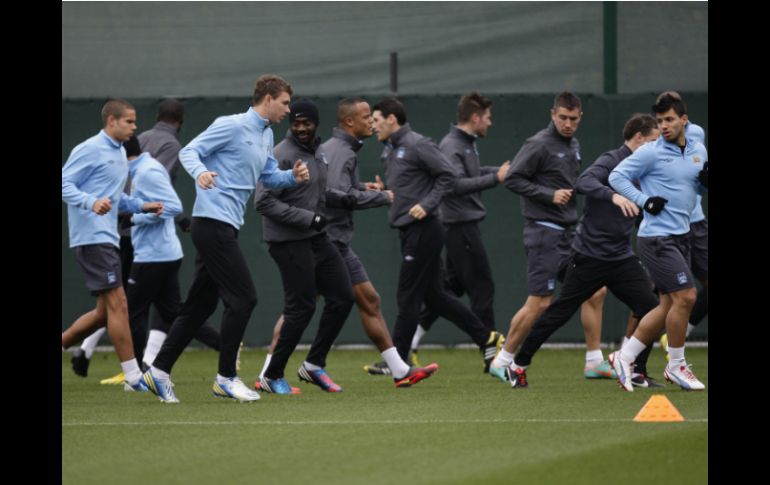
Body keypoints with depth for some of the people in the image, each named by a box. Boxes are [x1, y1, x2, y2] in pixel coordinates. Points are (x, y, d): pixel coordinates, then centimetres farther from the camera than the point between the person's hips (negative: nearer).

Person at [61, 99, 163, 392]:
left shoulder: (119, 153, 18)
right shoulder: (89, 150, -9)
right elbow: (65, 184, -14)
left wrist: (141, 206, 15)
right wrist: (91, 203, -29)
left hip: (106, 238, 10)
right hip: (92, 238, -10)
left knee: (105, 311, 10)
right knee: (117, 304, -11)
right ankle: (133, 376, -10)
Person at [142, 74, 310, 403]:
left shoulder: (266, 135, 17)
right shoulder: (232, 126, -10)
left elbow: (268, 176, 28)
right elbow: (189, 151, -10)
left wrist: (293, 177, 8)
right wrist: (200, 172, -31)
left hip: (224, 227, 10)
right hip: (212, 223, -10)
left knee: (200, 305, 11)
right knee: (243, 298, -10)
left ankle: (159, 370, 15)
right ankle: (226, 378, -4)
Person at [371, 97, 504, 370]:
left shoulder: (416, 145, -11)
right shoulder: (393, 151, 17)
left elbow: (447, 175, -14)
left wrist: (427, 204, -19)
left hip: (423, 231, -10)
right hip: (410, 232, 10)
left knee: (408, 297, -5)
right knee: (435, 296, 10)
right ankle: (487, 339, 16)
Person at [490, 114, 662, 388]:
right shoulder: (611, 161, -13)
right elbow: (584, 182, -32)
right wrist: (613, 196, -46)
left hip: (621, 257, 7)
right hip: (591, 255, -7)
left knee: (649, 308, -4)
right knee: (560, 312, 0)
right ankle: (518, 365, 13)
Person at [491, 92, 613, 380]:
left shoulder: (573, 145, 14)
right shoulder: (539, 145, -11)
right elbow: (512, 179, -15)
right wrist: (550, 195, -20)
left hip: (568, 234, 8)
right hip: (544, 233, -8)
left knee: (595, 291, 6)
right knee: (539, 303, -8)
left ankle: (594, 363, 13)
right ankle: (503, 361, 3)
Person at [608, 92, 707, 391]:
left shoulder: (698, 150, 10)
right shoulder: (651, 153, -9)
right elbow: (617, 176, -6)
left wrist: (707, 180, -2)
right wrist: (644, 200, -17)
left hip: (680, 237, 7)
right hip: (657, 236, -7)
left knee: (669, 306, 8)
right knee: (685, 296, -12)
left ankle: (624, 357, 17)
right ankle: (676, 366, 1)